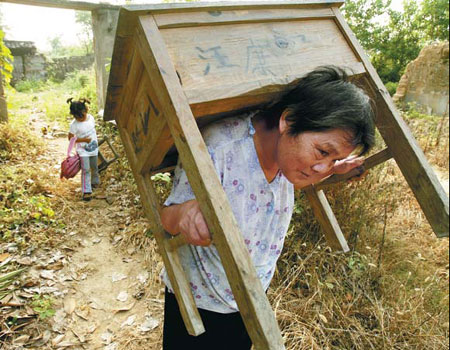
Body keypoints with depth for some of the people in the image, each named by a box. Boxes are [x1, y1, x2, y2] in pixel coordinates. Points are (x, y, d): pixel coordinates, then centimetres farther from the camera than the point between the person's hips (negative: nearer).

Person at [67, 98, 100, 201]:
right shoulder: (74, 124, -18)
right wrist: (84, 140, -22)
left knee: (94, 167, 20)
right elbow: (70, 138, -13)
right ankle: (86, 191, -7)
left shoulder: (91, 118, -4)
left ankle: (95, 182, 46)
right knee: (86, 170, -9)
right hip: (83, 150, -5)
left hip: (94, 148, 5)